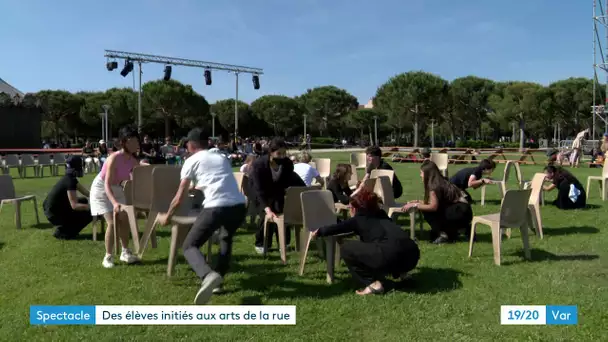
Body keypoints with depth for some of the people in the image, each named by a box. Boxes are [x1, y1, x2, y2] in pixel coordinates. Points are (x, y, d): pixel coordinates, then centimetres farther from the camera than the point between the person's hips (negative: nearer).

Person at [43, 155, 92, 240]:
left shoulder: (70, 178, 6)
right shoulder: (70, 181, -23)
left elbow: (86, 192, 12)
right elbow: (74, 206, -28)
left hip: (51, 209, 9)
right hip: (54, 214, -9)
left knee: (84, 201, 16)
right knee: (89, 215, -11)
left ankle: (63, 227, 14)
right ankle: (61, 231, -4)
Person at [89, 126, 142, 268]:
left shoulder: (133, 161, -13)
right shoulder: (114, 158, -32)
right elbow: (107, 184, -36)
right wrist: (114, 202, -50)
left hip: (116, 189, 6)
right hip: (101, 190, -6)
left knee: (124, 220, 3)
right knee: (112, 222, -14)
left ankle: (125, 253, 16)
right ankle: (108, 257, -2)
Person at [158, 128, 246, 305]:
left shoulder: (191, 161, 15)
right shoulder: (222, 158, 29)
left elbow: (179, 198, 20)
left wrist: (167, 216, 37)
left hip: (216, 207, -5)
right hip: (239, 205, 5)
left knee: (189, 246, 8)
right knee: (226, 238, 34)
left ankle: (208, 276, -22)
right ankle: (217, 281, 25)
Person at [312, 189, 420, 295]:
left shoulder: (358, 219, 13)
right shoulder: (381, 215, 30)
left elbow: (337, 228, 21)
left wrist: (319, 232, 40)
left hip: (390, 254, -8)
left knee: (346, 247, 10)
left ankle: (373, 284, 2)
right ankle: (399, 271, 20)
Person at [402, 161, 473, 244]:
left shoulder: (434, 185, -13)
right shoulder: (441, 182, 13)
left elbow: (433, 206, -19)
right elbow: (435, 202, 18)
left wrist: (414, 205, -12)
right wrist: (418, 202, 18)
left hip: (461, 212, -9)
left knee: (427, 212, -12)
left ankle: (445, 234, -6)